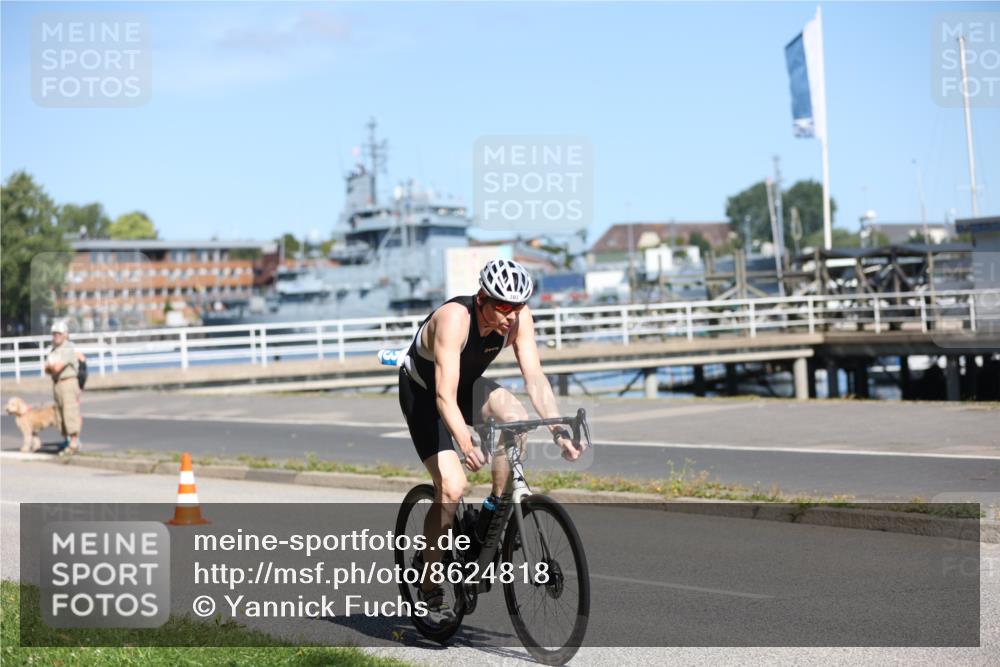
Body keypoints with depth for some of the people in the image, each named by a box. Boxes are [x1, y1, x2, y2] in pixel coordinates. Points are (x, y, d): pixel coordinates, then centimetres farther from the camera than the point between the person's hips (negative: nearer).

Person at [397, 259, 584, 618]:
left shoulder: (519, 318, -21)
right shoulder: (454, 319, -37)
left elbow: (535, 377, -24)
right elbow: (445, 396, -43)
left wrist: (558, 430, -38)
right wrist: (467, 446, -57)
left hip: (468, 384, 5)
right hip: (422, 391, -5)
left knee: (515, 416, -28)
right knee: (452, 487, -18)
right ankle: (429, 582, 0)